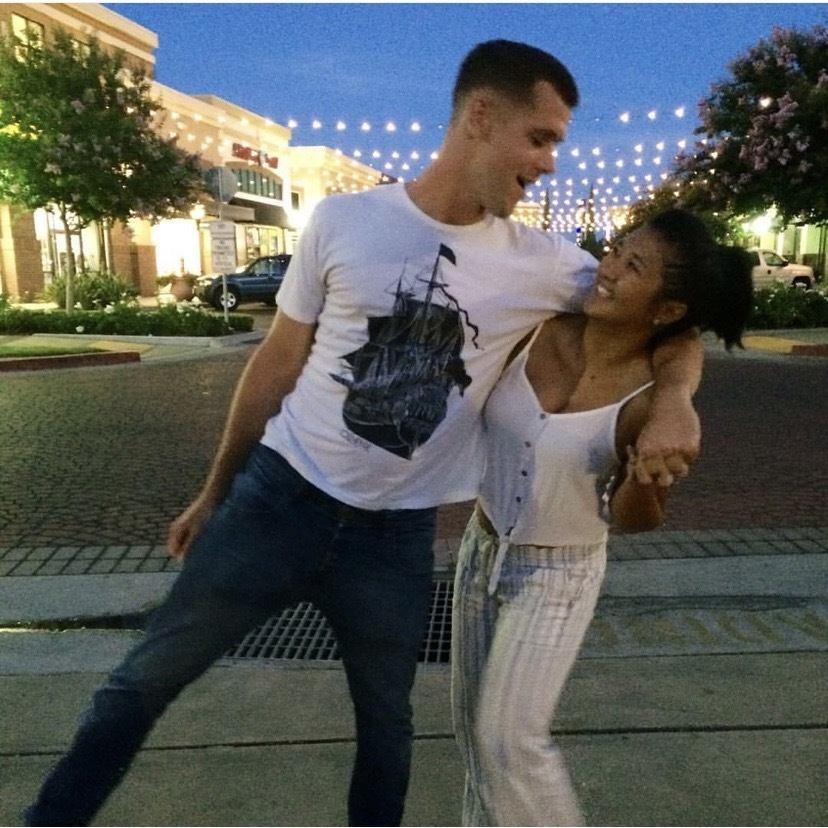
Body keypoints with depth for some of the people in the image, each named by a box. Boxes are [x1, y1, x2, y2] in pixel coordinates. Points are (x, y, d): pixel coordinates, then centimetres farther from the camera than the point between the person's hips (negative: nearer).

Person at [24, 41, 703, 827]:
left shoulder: (546, 266, -5)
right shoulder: (342, 221, -8)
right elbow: (277, 363, 1)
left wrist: (672, 399, -19)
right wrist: (214, 491, 8)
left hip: (396, 533, 1)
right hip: (278, 496, 0)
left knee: (386, 719, 18)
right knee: (144, 679, 11)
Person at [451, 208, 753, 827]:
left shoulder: (650, 403, -23)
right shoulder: (541, 329, -13)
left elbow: (633, 520, -11)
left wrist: (644, 484, -32)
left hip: (557, 575, -5)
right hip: (482, 549, 5)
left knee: (512, 735, -2)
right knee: (473, 720, 19)